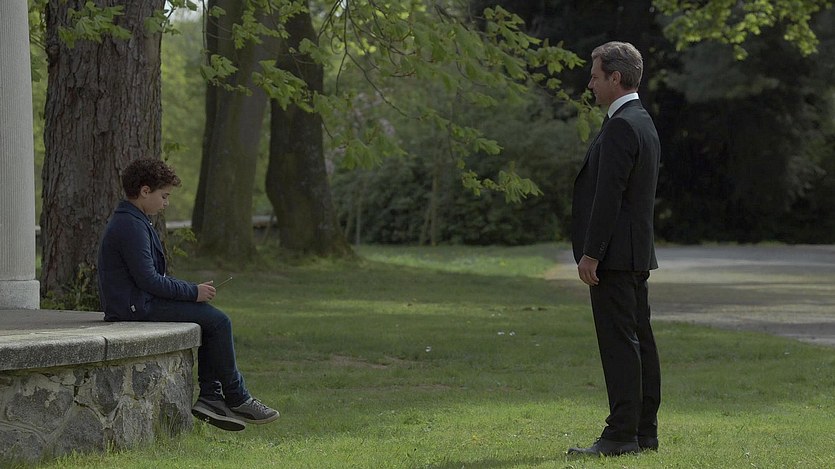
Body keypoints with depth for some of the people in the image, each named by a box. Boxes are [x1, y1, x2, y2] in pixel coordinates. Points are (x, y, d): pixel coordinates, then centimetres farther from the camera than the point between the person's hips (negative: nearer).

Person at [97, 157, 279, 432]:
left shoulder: (130, 222, 18)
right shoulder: (130, 226, -17)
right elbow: (147, 280, -21)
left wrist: (192, 290, 9)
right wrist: (193, 292, -12)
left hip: (140, 303, 11)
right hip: (138, 307, -11)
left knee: (214, 321, 10)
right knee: (218, 321, -11)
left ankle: (210, 396, 4)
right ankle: (237, 399, -2)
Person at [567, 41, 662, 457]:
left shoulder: (620, 127, -15)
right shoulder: (643, 122, 17)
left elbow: (609, 194, -20)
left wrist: (590, 254, -19)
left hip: (614, 255, -10)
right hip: (637, 254, 10)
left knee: (620, 343, -10)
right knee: (639, 340, 10)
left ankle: (622, 434, -11)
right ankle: (644, 431, 14)